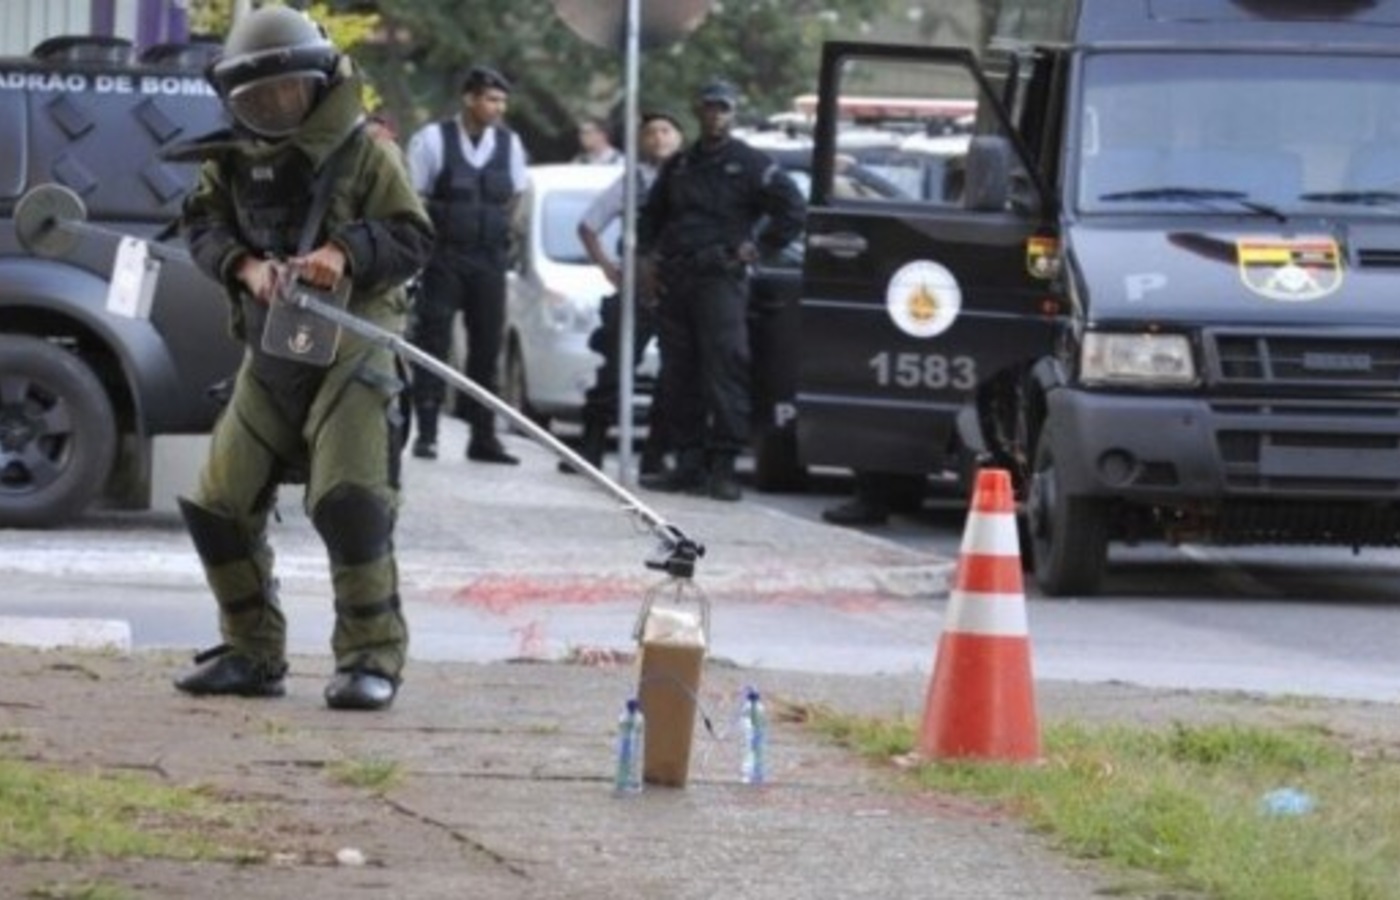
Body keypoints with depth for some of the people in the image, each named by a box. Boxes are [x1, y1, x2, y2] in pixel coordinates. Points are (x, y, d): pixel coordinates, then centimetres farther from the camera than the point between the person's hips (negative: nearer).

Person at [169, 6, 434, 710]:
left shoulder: (361, 152, -5)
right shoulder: (232, 160, 8)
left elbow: (413, 240, -6)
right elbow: (202, 226, 6)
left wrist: (344, 253, -23)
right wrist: (246, 266, -14)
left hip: (351, 351, -5)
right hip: (269, 351, 6)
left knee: (348, 501, -18)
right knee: (220, 502, 4)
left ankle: (372, 657, -10)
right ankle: (253, 652, 18)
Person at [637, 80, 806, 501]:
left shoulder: (751, 165, 2)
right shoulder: (679, 165, 19)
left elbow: (793, 210, -1)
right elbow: (651, 214, 30)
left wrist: (758, 247, -4)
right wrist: (646, 254, 15)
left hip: (721, 279, -6)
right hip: (674, 282, 6)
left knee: (724, 369, -12)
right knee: (677, 375, 6)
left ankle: (723, 466, -14)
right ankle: (688, 462, 11)